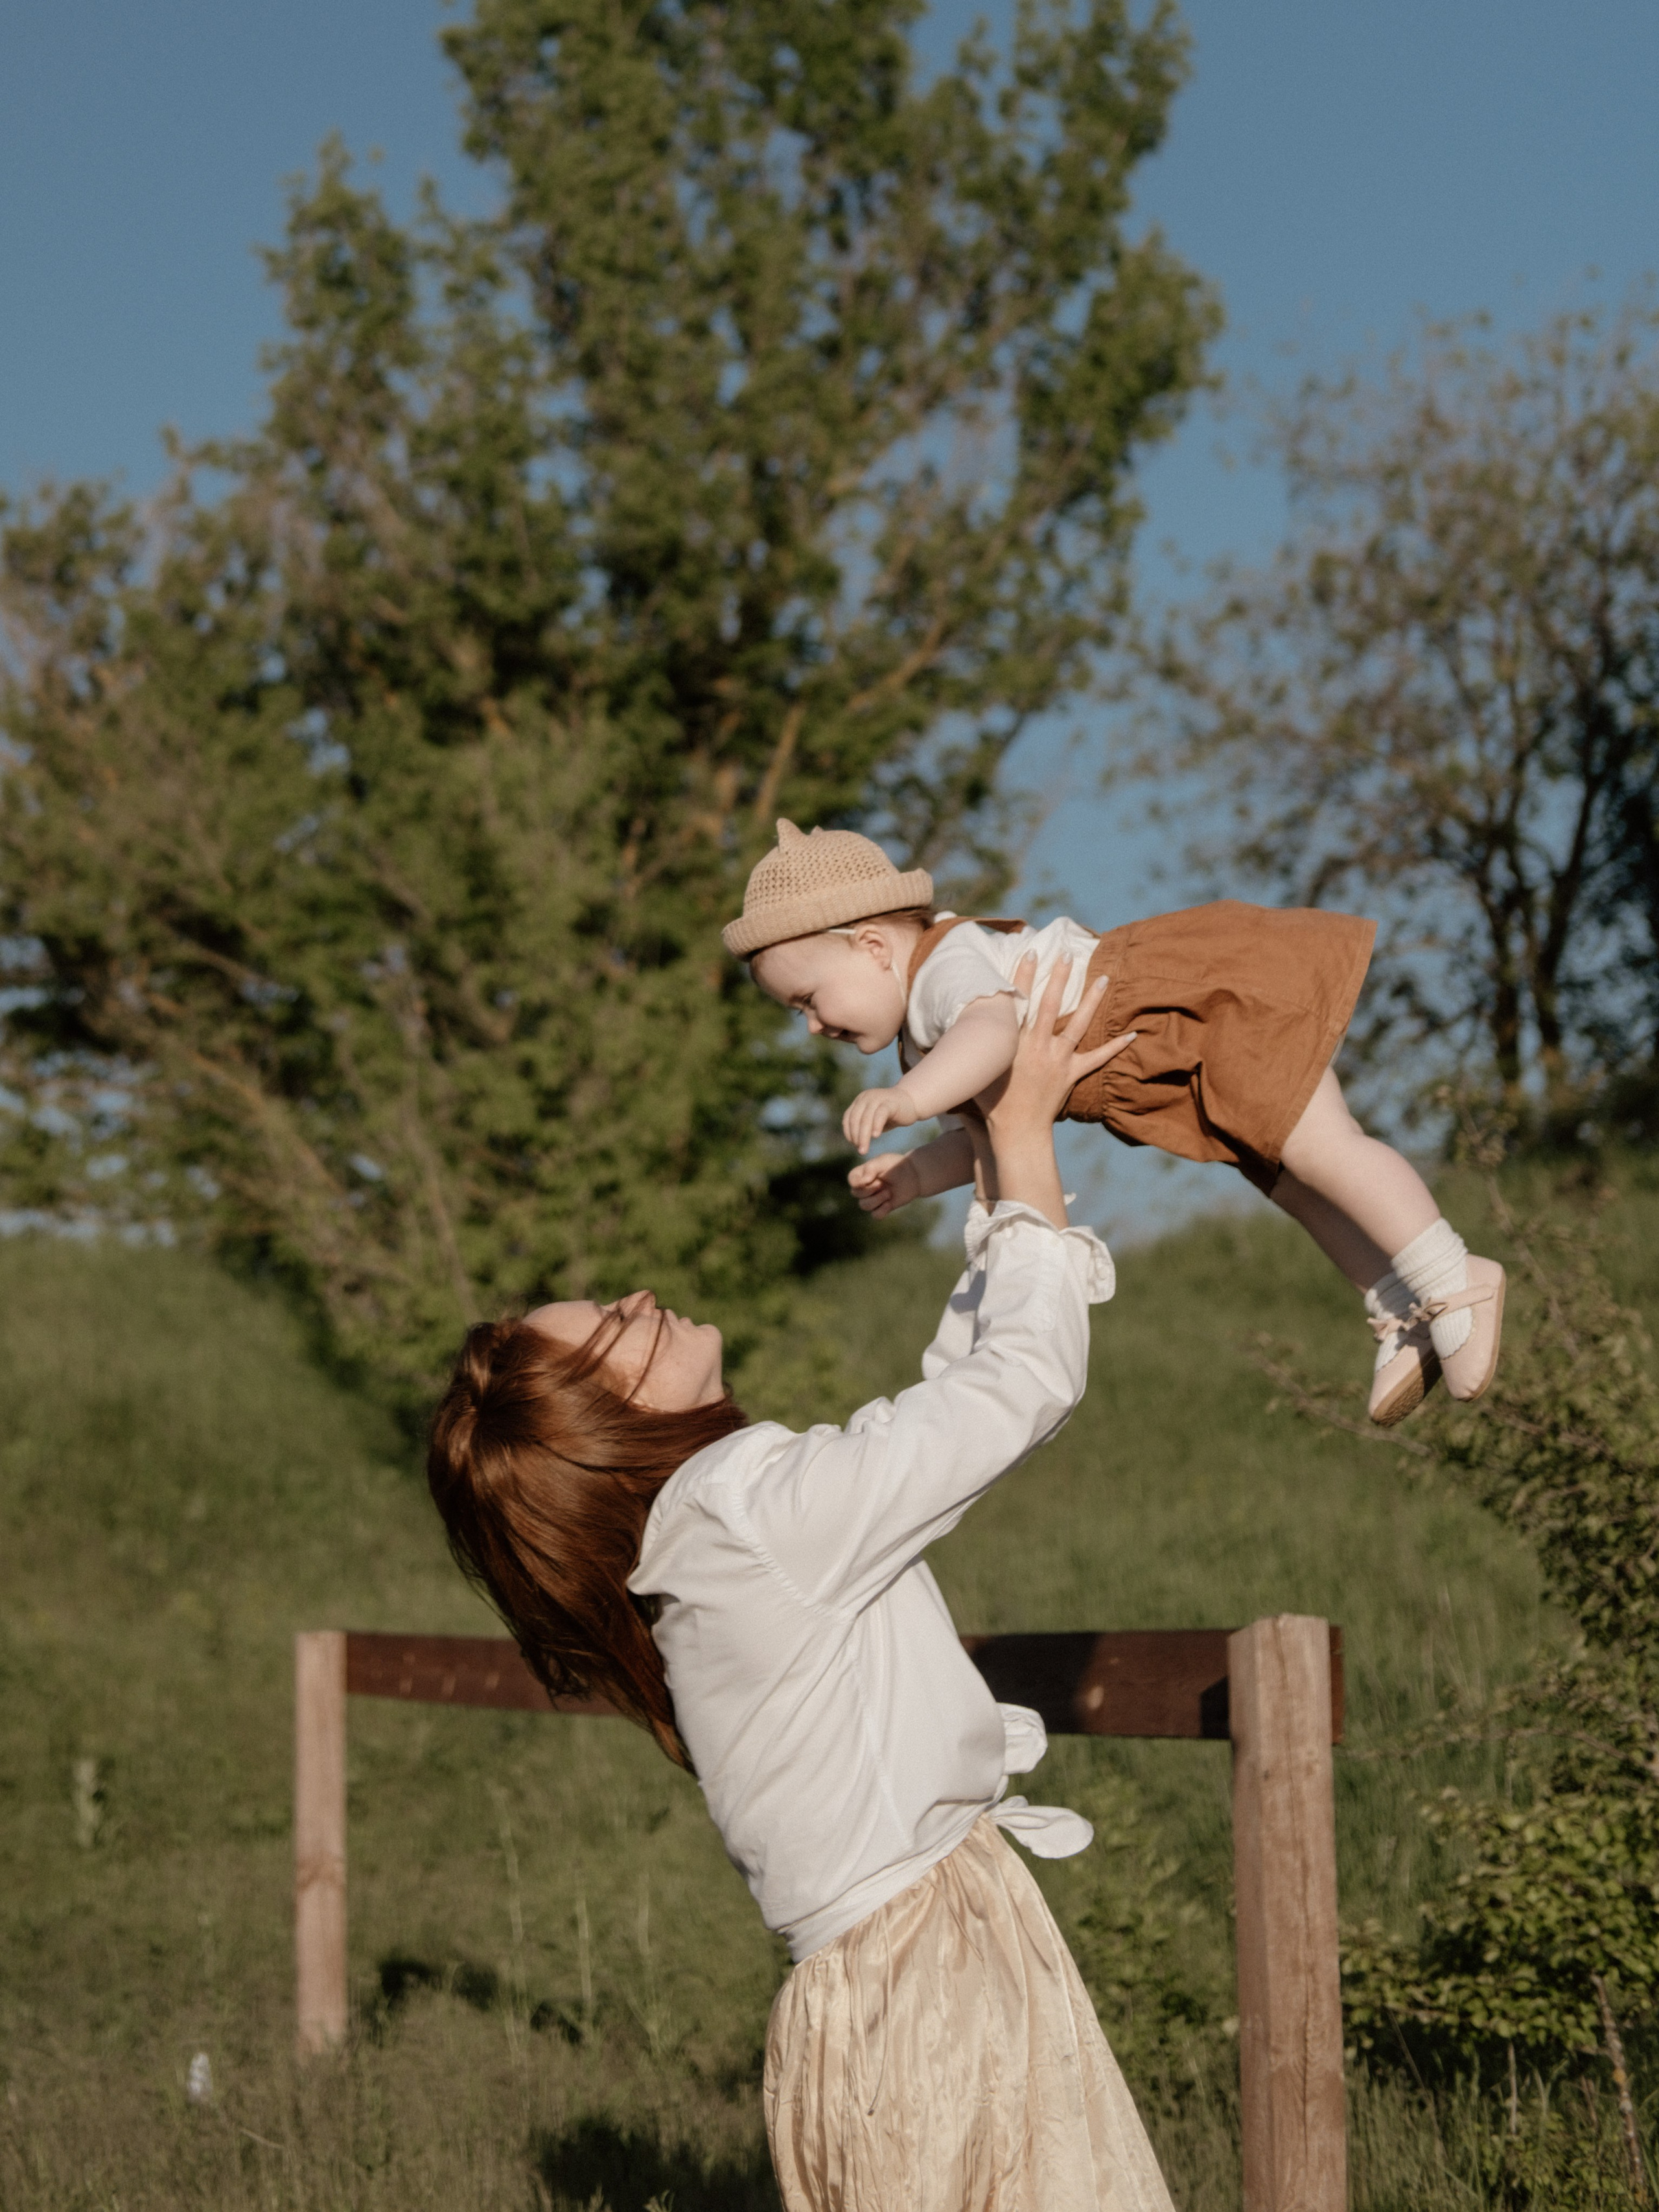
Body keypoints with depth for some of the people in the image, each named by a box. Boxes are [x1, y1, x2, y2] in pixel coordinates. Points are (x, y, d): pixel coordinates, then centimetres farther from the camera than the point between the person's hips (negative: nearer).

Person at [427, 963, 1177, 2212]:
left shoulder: (713, 1522, 10)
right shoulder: (765, 1512, -19)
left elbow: (956, 1397, 19)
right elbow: (1029, 1379, -14)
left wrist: (1001, 1172, 19)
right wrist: (1024, 1133, -3)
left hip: (906, 1978, 9)